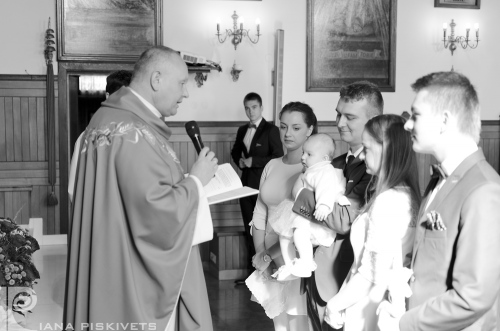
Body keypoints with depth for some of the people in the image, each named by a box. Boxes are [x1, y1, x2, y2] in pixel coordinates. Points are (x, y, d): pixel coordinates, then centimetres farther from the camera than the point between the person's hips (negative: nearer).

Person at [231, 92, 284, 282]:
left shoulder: (271, 130, -7)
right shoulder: (242, 130, 12)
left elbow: (278, 156, -14)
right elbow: (235, 151, 25)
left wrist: (254, 161, -16)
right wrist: (239, 160, 3)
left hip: (264, 186, -7)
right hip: (246, 184, 7)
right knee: (249, 229, 12)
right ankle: (252, 270, 22)